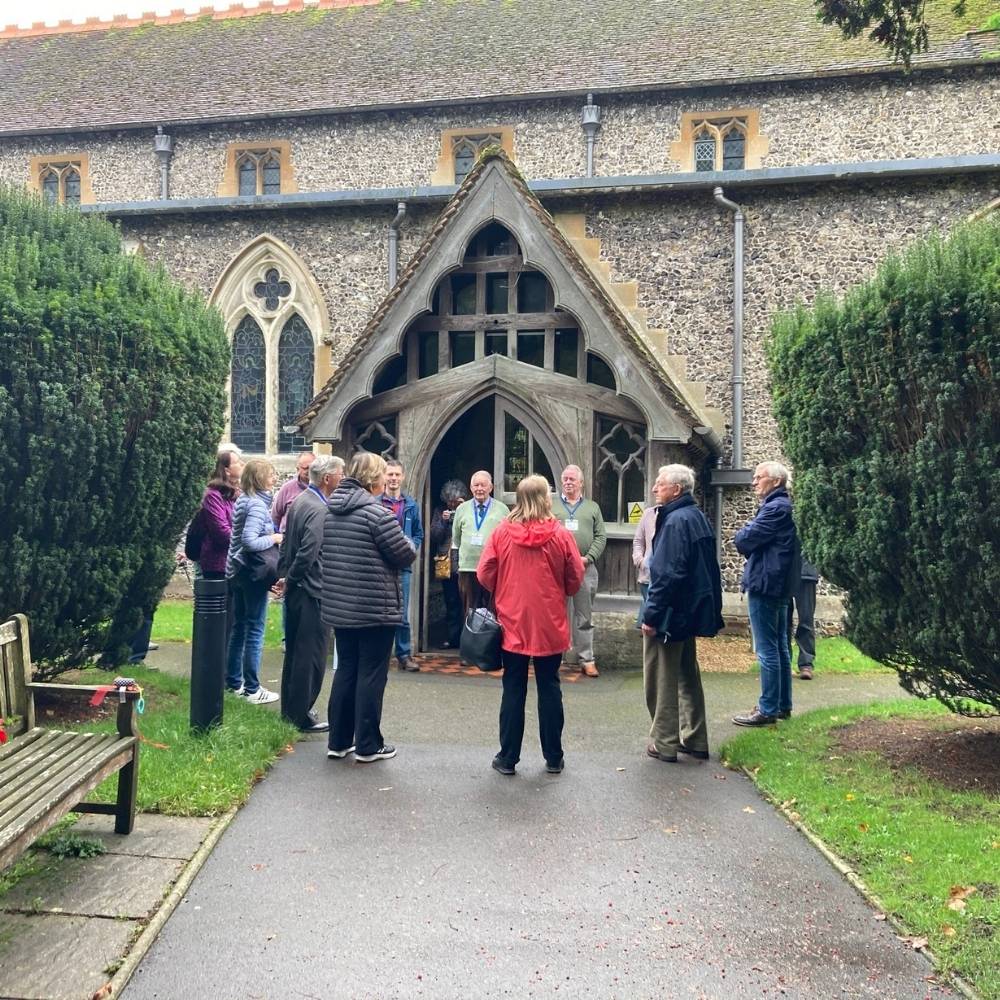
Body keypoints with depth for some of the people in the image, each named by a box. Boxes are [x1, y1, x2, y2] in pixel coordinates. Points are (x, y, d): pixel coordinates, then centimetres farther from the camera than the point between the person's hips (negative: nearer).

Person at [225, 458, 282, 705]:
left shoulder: (243, 501, 10)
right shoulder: (258, 505, -18)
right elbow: (249, 541, -28)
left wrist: (271, 535, 10)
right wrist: (274, 538, -14)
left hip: (237, 571, 9)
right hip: (253, 573, -9)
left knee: (239, 627, 16)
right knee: (255, 630, -2)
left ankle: (233, 681, 25)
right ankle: (252, 689, 3)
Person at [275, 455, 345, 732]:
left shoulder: (299, 501, 10)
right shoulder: (319, 509, -20)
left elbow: (286, 543, 15)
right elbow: (308, 553, -25)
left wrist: (285, 576, 14)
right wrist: (290, 581, -10)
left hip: (295, 590, 10)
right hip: (312, 590, -10)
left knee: (294, 651, 18)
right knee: (311, 655, -1)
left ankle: (290, 710, 29)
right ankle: (302, 716, 6)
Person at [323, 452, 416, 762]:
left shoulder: (331, 510, 8)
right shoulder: (377, 512, -16)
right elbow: (405, 555, -13)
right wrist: (408, 544, 8)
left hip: (339, 606, 7)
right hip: (375, 608, -7)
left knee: (345, 670, 15)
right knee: (371, 675, 2)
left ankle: (339, 741, 22)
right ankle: (368, 745, 11)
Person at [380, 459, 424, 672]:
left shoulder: (411, 505, 9)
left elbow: (418, 534, 15)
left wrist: (410, 547, -2)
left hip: (403, 566, 3)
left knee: (403, 614, 7)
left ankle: (404, 654, 16)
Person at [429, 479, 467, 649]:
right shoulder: (440, 511, 10)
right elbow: (433, 537, 6)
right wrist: (443, 520, -8)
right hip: (446, 563, 3)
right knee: (451, 602, 8)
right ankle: (453, 637, 15)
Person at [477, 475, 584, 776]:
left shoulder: (502, 532, -6)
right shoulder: (560, 535, -8)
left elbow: (484, 575, -3)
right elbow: (575, 580, -2)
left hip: (512, 624, 1)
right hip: (550, 626, 0)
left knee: (513, 690, 9)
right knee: (549, 689, 10)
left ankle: (508, 757, 15)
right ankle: (554, 757, 19)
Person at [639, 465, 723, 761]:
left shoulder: (676, 520, -19)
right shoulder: (698, 517, 10)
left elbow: (667, 574, -24)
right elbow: (707, 568, 15)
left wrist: (651, 615, -20)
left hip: (670, 614, -9)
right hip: (692, 612, 9)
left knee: (661, 680, 2)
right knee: (688, 676, 17)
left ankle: (664, 743, 11)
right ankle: (695, 740, 25)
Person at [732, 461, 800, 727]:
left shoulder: (775, 508, -17)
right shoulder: (784, 506, 16)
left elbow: (743, 541, -18)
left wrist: (743, 533, 2)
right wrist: (748, 535, -1)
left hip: (765, 585, -10)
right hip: (780, 585, 10)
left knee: (767, 651, -5)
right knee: (780, 647, 15)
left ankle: (768, 710, -1)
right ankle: (783, 705, 23)